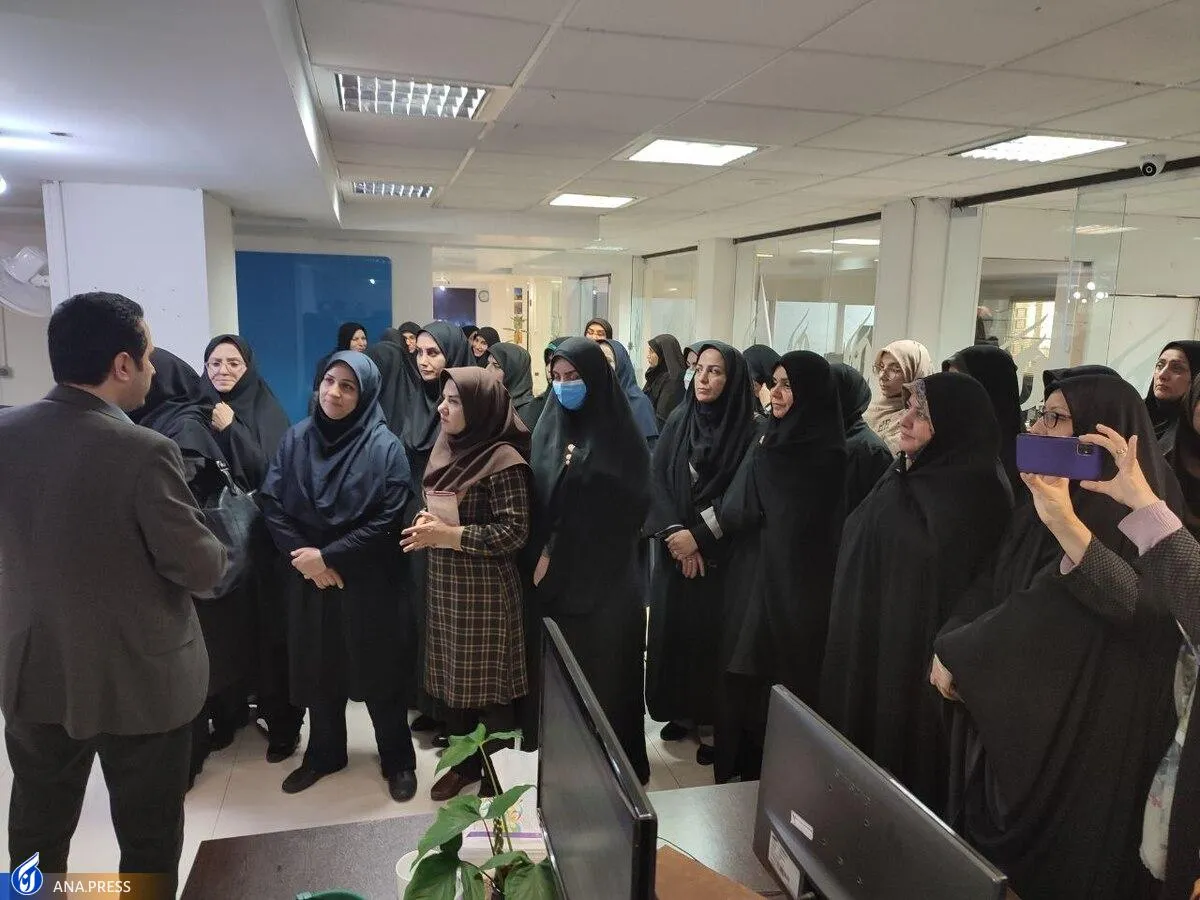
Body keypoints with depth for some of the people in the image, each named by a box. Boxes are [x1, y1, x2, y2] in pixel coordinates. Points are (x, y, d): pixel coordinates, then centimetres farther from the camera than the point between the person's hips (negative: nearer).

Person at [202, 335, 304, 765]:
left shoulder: (267, 411, -2)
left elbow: (272, 472, -12)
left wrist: (232, 429, -17)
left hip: (259, 538, -3)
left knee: (267, 629, 1)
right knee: (220, 628, 6)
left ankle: (282, 721, 12)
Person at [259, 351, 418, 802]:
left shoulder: (384, 447, -10)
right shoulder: (295, 439, 1)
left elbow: (387, 521, -14)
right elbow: (271, 503, -1)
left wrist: (329, 556, -16)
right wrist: (303, 555, -13)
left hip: (368, 582, -3)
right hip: (308, 578, 4)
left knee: (379, 672, 7)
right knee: (318, 669, 16)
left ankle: (399, 762, 26)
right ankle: (323, 754, 37)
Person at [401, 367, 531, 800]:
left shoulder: (502, 460, -16)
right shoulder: (448, 449, 7)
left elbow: (514, 533, -19)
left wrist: (447, 534, -20)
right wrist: (427, 521, -4)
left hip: (484, 589, -7)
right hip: (443, 583, 7)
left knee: (487, 684, 5)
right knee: (452, 678, 16)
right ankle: (465, 763, 34)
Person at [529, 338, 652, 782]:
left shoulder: (619, 432, -8)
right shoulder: (549, 428, 6)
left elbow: (630, 506, -11)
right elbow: (536, 501, 7)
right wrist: (542, 556, -4)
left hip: (606, 579, -4)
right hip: (556, 578, 4)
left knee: (607, 675, 4)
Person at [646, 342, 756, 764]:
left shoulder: (747, 430, -8)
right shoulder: (678, 420, 3)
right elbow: (656, 479, -2)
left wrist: (698, 537, -14)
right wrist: (673, 532, -13)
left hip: (720, 553, -4)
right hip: (674, 549, 4)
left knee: (712, 632, 1)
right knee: (672, 628, 9)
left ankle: (715, 721, 16)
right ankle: (681, 710, 26)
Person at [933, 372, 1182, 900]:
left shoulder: (1127, 513, -18)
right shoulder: (1039, 511, 8)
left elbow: (1056, 607, -24)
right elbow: (989, 588, 5)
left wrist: (960, 655, -17)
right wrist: (949, 648, -12)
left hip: (1078, 736, -7)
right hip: (1003, 718, 7)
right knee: (988, 848, 18)